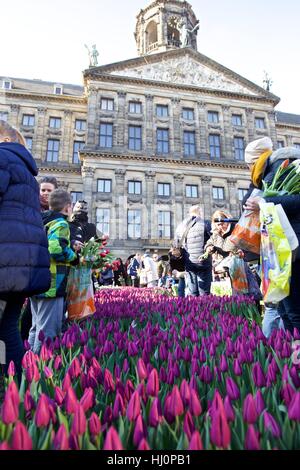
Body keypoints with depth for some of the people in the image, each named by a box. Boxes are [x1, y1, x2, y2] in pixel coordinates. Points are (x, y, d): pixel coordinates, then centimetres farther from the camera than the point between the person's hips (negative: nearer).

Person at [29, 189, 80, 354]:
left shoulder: (42, 223, 16)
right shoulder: (60, 224, -11)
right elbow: (58, 249, -26)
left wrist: (71, 248, 21)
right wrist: (74, 256, -8)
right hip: (51, 285, -9)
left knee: (36, 328, 20)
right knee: (47, 330, -1)